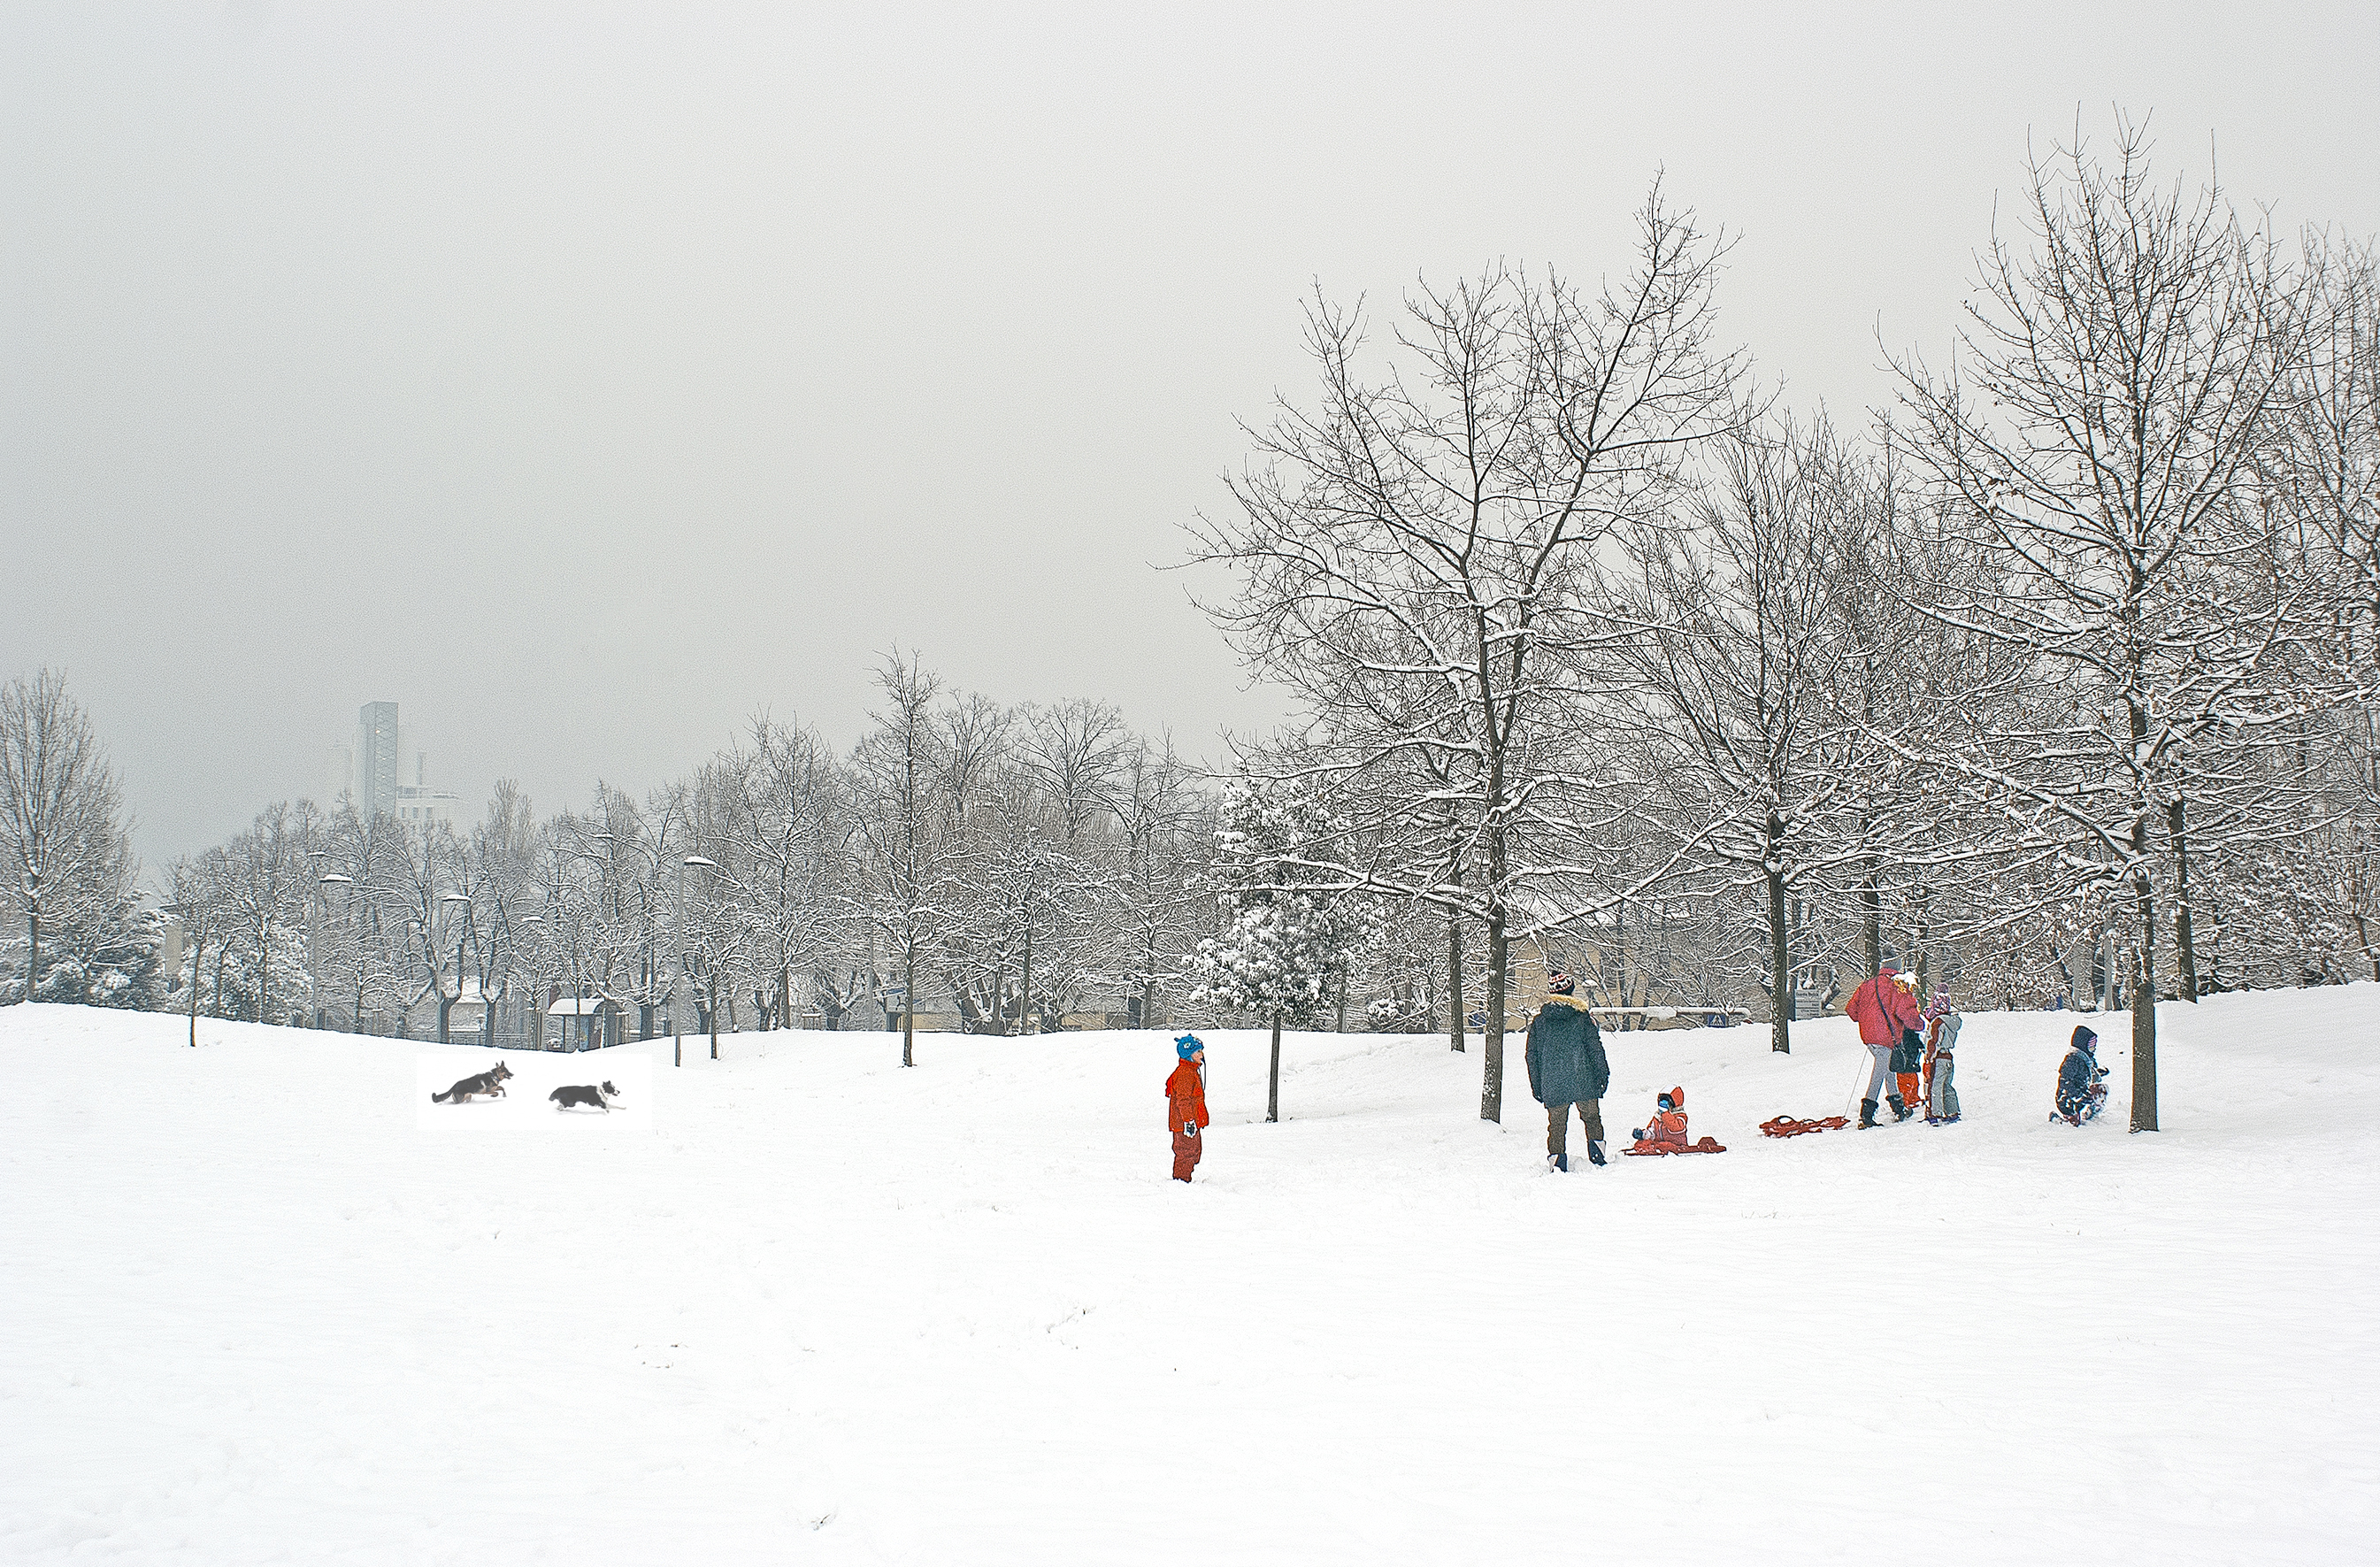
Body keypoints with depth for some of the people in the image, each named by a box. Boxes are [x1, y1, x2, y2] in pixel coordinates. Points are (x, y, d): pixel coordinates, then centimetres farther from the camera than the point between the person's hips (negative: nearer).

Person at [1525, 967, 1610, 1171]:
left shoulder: (1538, 1021, 4)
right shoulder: (1582, 1017, -3)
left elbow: (1532, 1055, 7)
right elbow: (1595, 1048, -1)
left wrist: (1536, 1086, 13)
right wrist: (1603, 1074, 7)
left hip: (1552, 1085, 1)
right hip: (1583, 1082, -1)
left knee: (1556, 1123, 7)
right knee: (1591, 1116, 14)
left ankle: (1557, 1160, 1)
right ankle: (1596, 1155, 8)